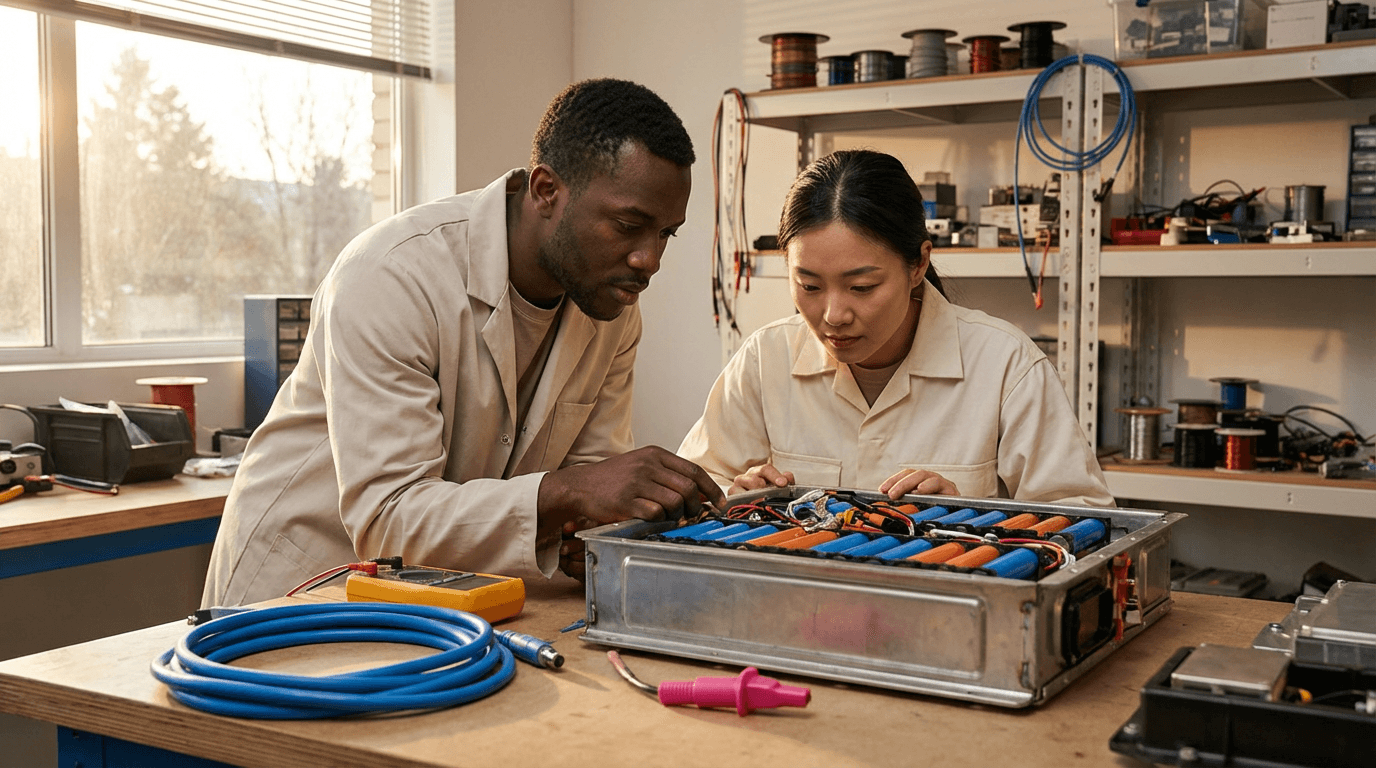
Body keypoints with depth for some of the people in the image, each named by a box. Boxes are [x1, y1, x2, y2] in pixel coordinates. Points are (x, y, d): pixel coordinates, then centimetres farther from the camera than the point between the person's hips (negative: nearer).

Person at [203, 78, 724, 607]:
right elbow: (386, 519, -30)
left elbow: (588, 476, 0)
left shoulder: (615, 309, -5)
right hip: (301, 582, -2)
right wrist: (566, 494, -42)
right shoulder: (391, 276, -26)